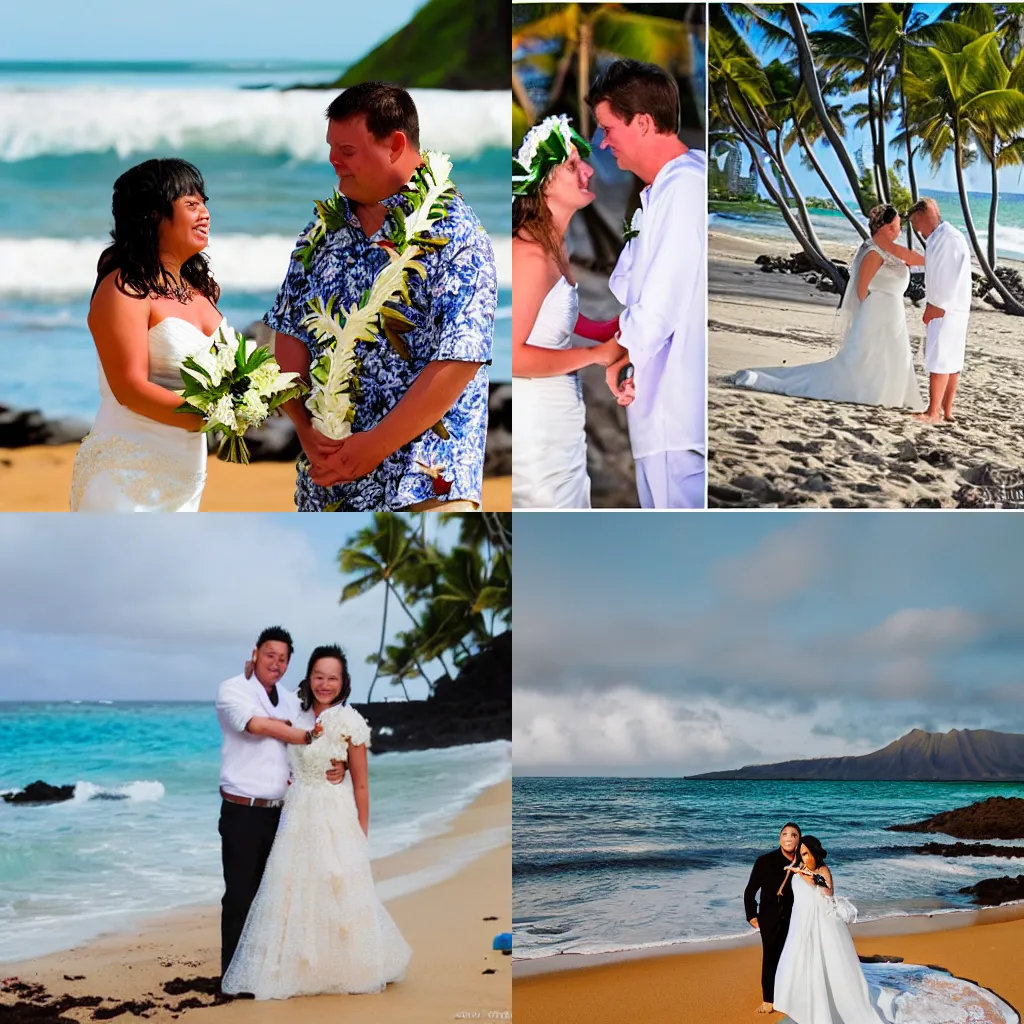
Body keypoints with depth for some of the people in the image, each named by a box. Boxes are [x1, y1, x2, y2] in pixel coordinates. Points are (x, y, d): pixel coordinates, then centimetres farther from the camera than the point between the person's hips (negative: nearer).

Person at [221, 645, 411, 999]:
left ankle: (343, 969, 15)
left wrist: (363, 834, -6)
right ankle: (300, 966, 19)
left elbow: (361, 784, -6)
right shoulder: (297, 717, 5)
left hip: (337, 817, -5)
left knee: (337, 893, 0)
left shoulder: (350, 722, -8)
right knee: (295, 892, 7)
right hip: (297, 817, 5)